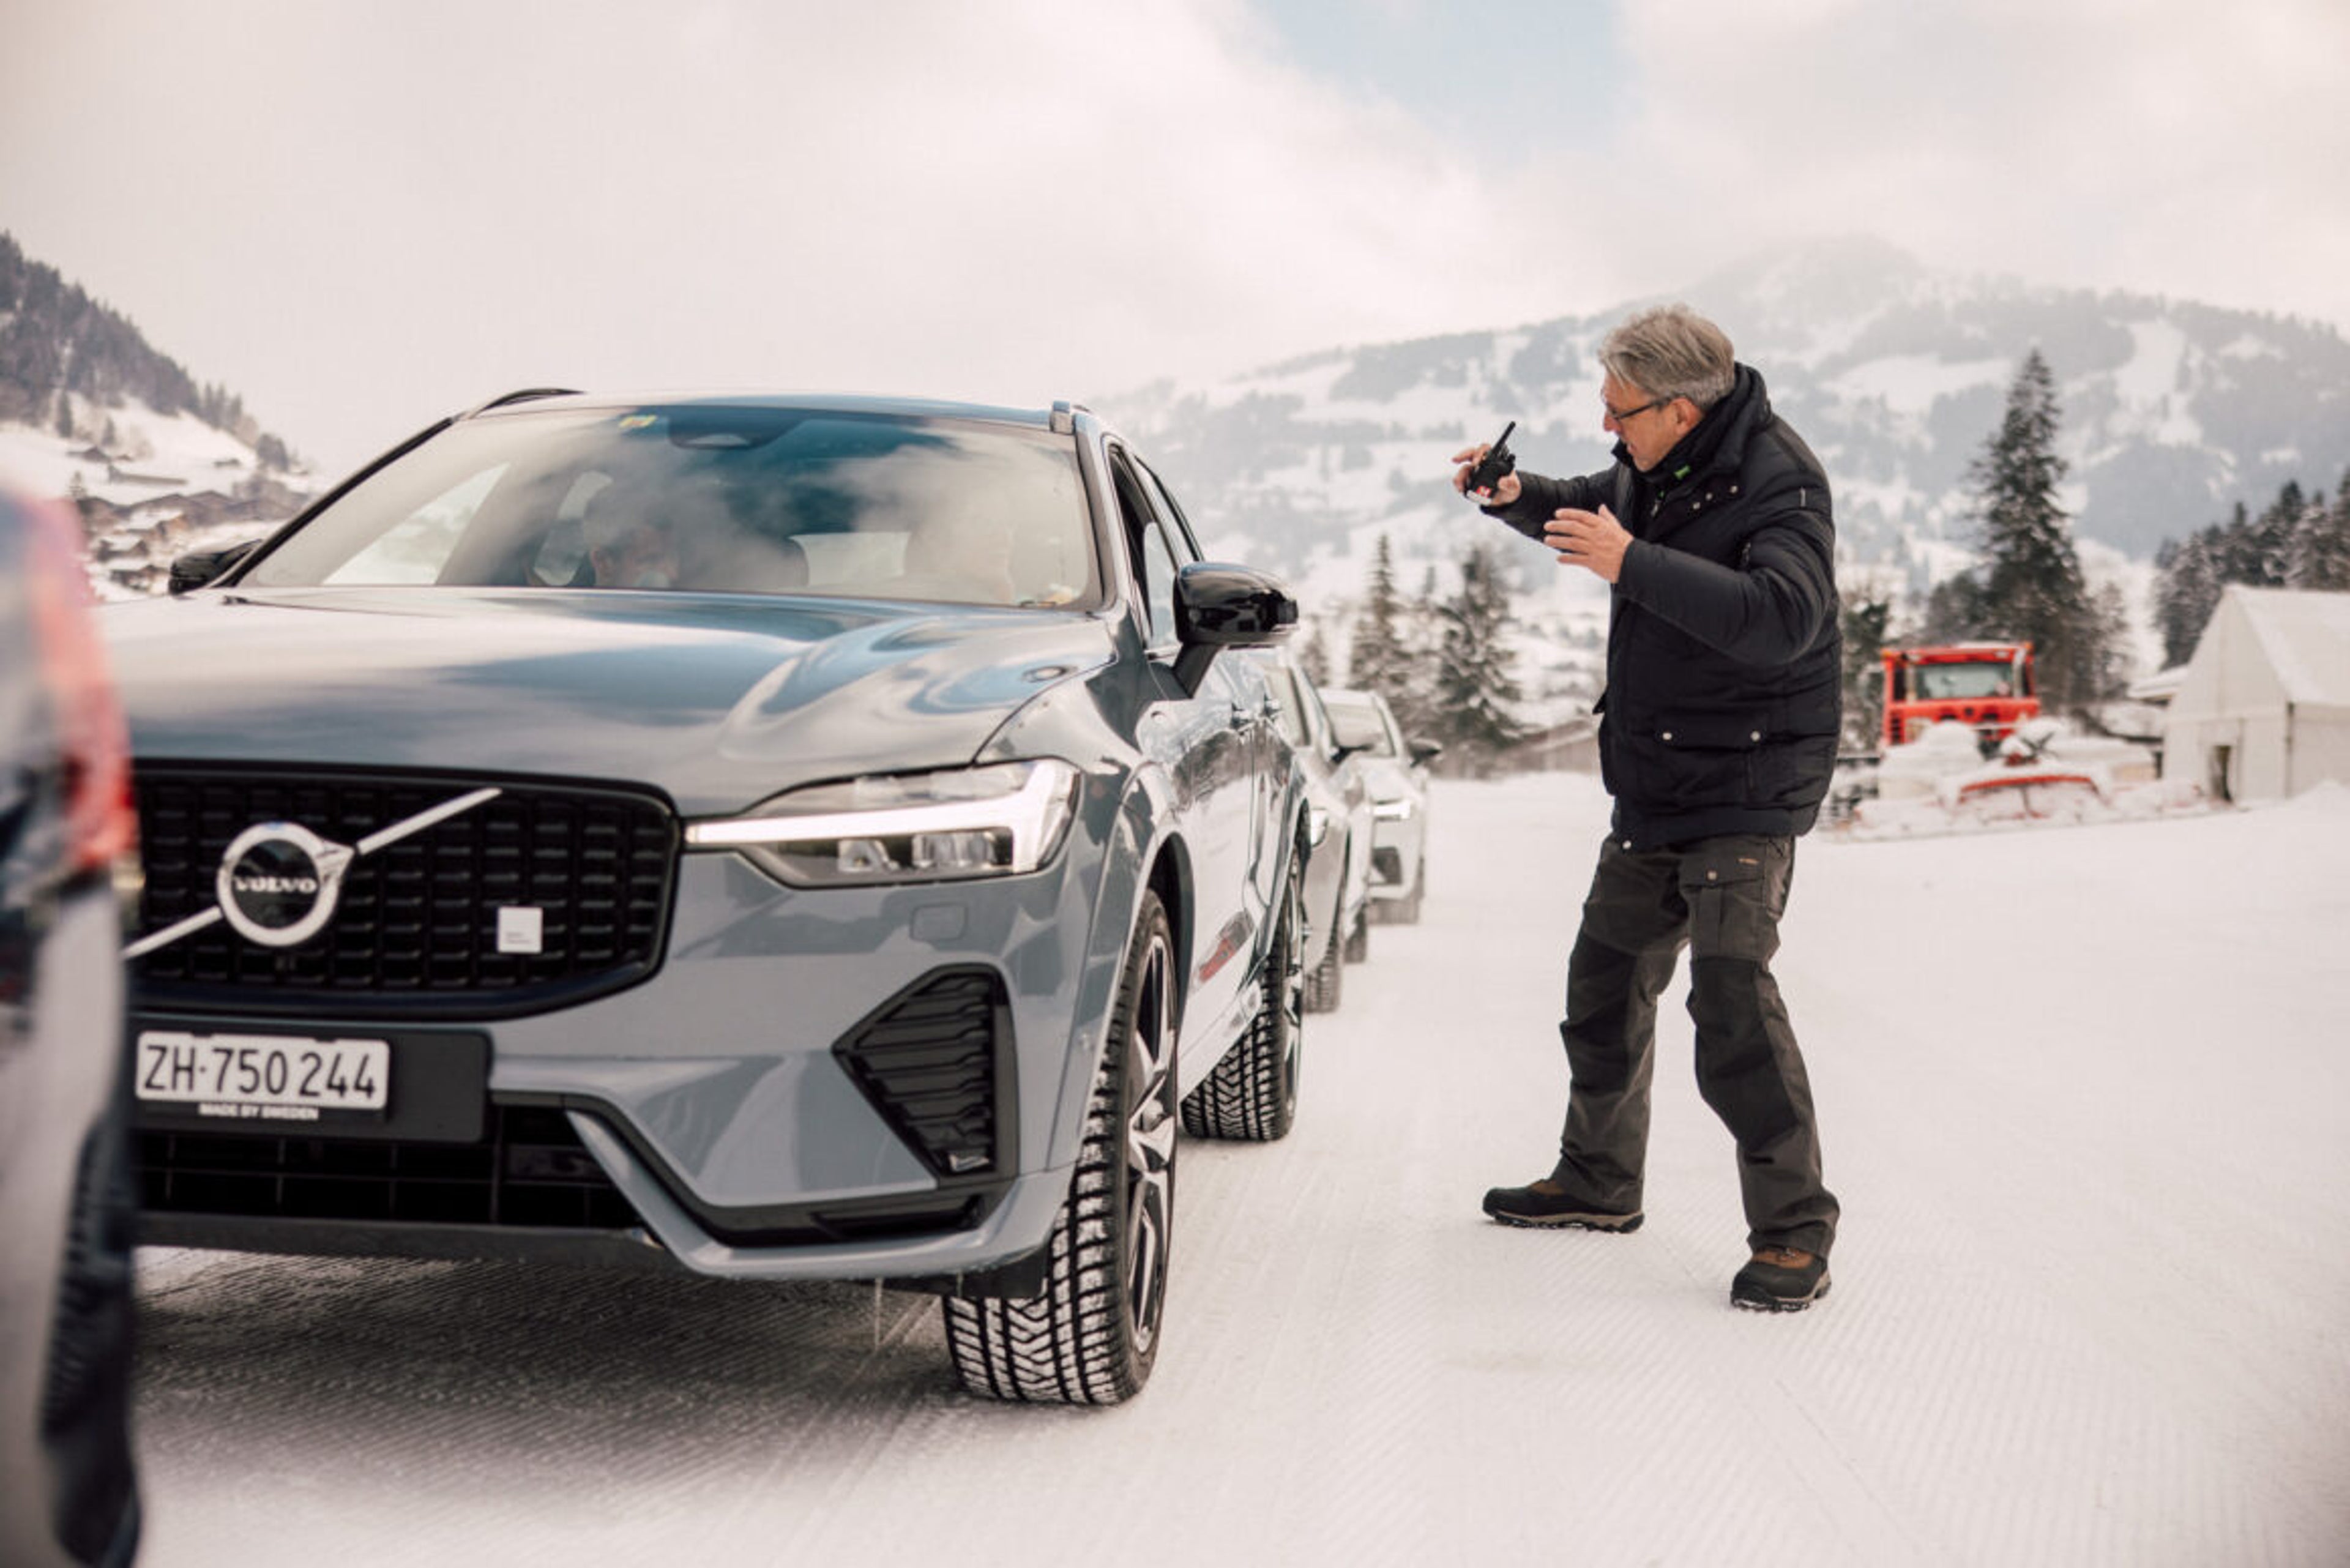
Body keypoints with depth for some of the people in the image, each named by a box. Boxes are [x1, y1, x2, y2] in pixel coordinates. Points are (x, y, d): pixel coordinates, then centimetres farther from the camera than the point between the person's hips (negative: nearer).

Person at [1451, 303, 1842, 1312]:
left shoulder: (1775, 480, -20)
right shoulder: (1652, 468, 5)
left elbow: (1782, 618, -35)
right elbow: (1592, 511, 26)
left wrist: (1634, 564, -37)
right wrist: (1517, 497, 4)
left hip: (1747, 785, -9)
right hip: (1653, 783, 9)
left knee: (1731, 994, -17)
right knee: (1607, 980, 16)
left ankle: (1793, 1230, -8)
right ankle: (1598, 1182, 33)